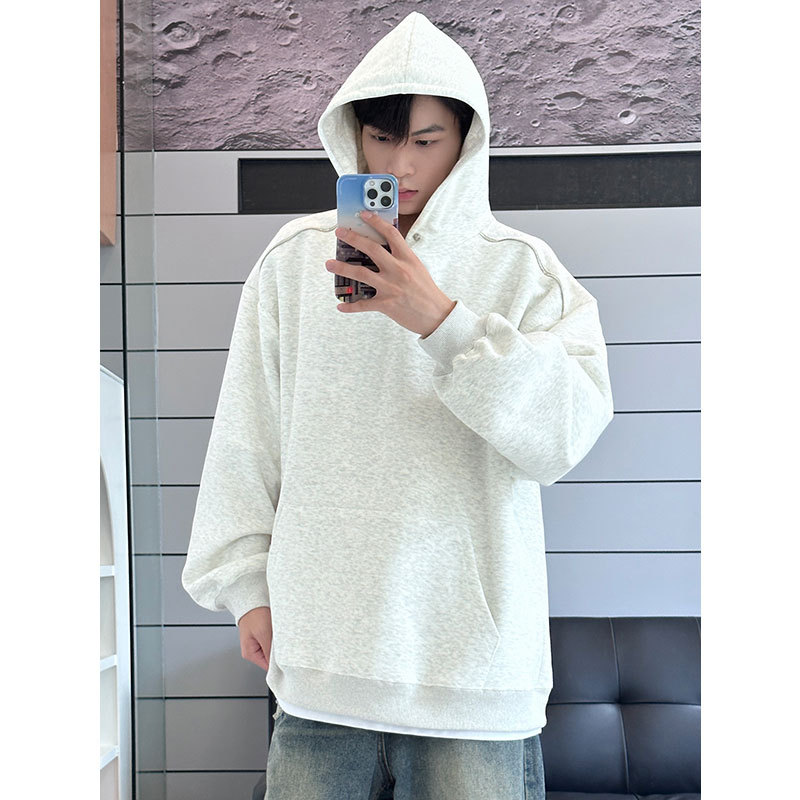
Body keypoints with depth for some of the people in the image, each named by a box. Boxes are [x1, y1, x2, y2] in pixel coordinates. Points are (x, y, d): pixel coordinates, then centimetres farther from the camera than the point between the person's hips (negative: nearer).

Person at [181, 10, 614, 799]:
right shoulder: (296, 256, 5)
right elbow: (247, 439, 8)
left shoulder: (521, 269, 0)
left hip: (475, 650, -1)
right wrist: (249, 584, 8)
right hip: (323, 643, 2)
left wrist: (441, 319, -19)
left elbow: (564, 431, -12)